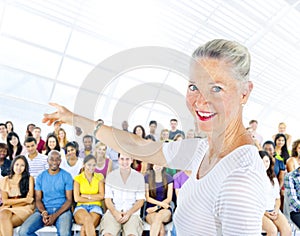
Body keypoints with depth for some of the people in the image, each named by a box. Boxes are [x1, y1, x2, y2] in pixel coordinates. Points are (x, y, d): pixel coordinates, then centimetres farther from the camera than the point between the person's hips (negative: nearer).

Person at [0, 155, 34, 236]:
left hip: (24, 209, -2)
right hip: (7, 209, 2)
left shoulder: (29, 179, 5)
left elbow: (29, 200, 0)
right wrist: (24, 199, -7)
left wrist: (12, 203, -6)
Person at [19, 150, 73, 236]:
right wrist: (44, 212, -13)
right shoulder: (40, 177, 10)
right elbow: (38, 199, 8)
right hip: (44, 210, 3)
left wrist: (55, 216, -14)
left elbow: (69, 200, -1)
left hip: (62, 209, -3)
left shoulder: (66, 176, 2)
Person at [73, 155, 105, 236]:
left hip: (95, 207, 1)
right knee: (87, 219, -37)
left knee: (85, 228, -32)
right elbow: (76, 198, -4)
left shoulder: (99, 177, 10)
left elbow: (101, 196, 1)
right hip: (81, 207, 0)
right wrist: (94, 198, -4)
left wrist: (85, 196, -3)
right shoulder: (78, 178, 7)